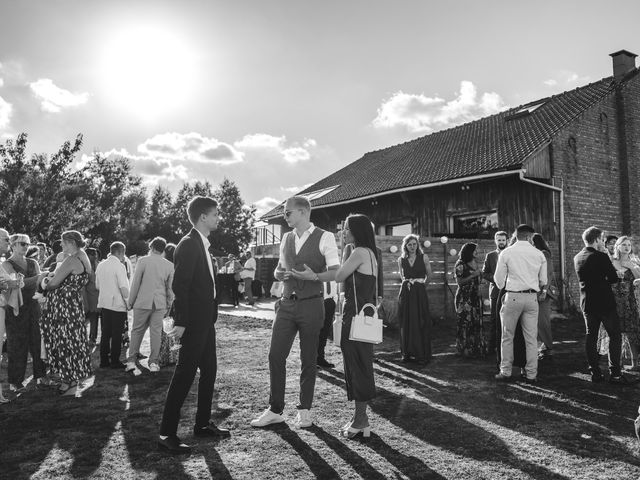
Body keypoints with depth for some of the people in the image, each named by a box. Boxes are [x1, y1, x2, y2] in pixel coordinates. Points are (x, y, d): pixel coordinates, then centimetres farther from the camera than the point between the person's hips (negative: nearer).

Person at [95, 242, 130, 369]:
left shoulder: (100, 265, 9)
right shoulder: (119, 266, -14)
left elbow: (97, 286, 16)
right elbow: (123, 287, -19)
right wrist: (128, 301, -9)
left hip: (104, 303, 7)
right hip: (118, 304, -7)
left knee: (105, 333, 12)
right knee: (117, 334, 1)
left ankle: (104, 361, 17)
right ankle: (115, 361, 7)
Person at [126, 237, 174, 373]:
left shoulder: (143, 261, -5)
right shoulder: (169, 265, 2)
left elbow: (135, 283, -3)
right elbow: (170, 289, 6)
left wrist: (130, 302, 6)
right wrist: (169, 306, 15)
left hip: (142, 302, -2)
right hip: (160, 304, 2)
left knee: (137, 331, 9)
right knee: (156, 332, 6)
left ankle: (131, 361, 11)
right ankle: (153, 363, 9)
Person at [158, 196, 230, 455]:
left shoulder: (203, 245, 14)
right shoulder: (189, 244, -15)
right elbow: (179, 285, -20)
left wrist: (212, 314, 13)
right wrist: (181, 322, -22)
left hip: (206, 320, 10)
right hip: (194, 322, -10)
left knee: (209, 371, 16)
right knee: (184, 375, -4)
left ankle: (203, 424, 29)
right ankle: (166, 434, 5)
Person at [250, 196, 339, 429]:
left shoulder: (324, 238, -5)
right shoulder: (286, 238, 12)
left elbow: (335, 272, -8)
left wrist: (314, 276, -26)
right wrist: (279, 274, -4)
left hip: (311, 304, -5)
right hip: (286, 303, 5)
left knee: (308, 359, 6)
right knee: (275, 355, 2)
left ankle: (304, 411, 22)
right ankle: (275, 410, 16)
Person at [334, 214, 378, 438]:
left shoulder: (360, 252, -14)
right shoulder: (370, 253, 16)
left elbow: (339, 277, -9)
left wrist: (345, 251, 1)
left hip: (356, 314, -10)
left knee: (357, 366, -2)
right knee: (358, 366, 14)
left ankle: (361, 420, 7)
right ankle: (360, 418, 23)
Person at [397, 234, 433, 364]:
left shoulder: (424, 257, -1)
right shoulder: (401, 259, 5)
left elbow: (429, 275, 11)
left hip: (420, 293, -2)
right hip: (405, 293, 2)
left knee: (421, 323, -1)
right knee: (406, 323, 4)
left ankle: (422, 354, 6)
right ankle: (407, 353, 13)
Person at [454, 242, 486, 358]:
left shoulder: (476, 263, 15)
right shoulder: (461, 265, -7)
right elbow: (459, 281, -11)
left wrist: (479, 273, 5)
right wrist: (472, 275, -16)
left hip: (475, 296, 7)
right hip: (464, 297, -7)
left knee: (477, 322, 4)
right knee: (466, 321, -6)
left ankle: (477, 348, 13)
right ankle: (465, 349, 3)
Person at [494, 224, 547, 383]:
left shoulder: (506, 253, -2)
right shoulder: (539, 254, 5)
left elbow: (499, 278, 2)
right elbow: (543, 280, 11)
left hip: (513, 297, -2)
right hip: (532, 297, 2)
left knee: (508, 336, 7)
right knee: (531, 338, 8)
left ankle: (506, 372, 11)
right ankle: (531, 375, 12)